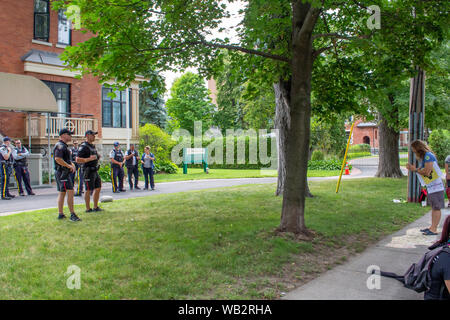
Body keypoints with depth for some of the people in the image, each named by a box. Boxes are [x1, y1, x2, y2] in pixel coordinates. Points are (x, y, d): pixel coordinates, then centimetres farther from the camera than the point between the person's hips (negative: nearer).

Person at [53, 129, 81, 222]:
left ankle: (61, 214, 17)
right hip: (62, 172, -11)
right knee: (70, 191, -14)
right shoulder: (60, 146, -14)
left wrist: (72, 164, 10)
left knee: (61, 193, 12)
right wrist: (69, 166, -20)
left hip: (61, 173, 11)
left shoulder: (64, 146, 21)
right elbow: (57, 159, -26)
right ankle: (72, 215, -15)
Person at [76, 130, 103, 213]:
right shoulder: (84, 147, -12)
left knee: (98, 188, 9)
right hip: (88, 171, -9)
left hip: (95, 171, 9)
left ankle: (96, 207, 18)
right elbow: (78, 160, -17)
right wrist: (90, 159, -23)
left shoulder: (93, 146, 16)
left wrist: (97, 157, 9)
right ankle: (88, 208, 8)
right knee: (89, 190, -2)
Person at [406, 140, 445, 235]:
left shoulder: (428, 156, -16)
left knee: (436, 208, -5)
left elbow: (427, 172, -20)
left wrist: (415, 170, -9)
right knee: (433, 207, 14)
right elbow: (422, 170, 13)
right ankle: (432, 227, 21)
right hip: (430, 186, 10)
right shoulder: (423, 157, 14)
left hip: (435, 186, -10)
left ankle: (434, 229, -3)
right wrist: (412, 168, 2)